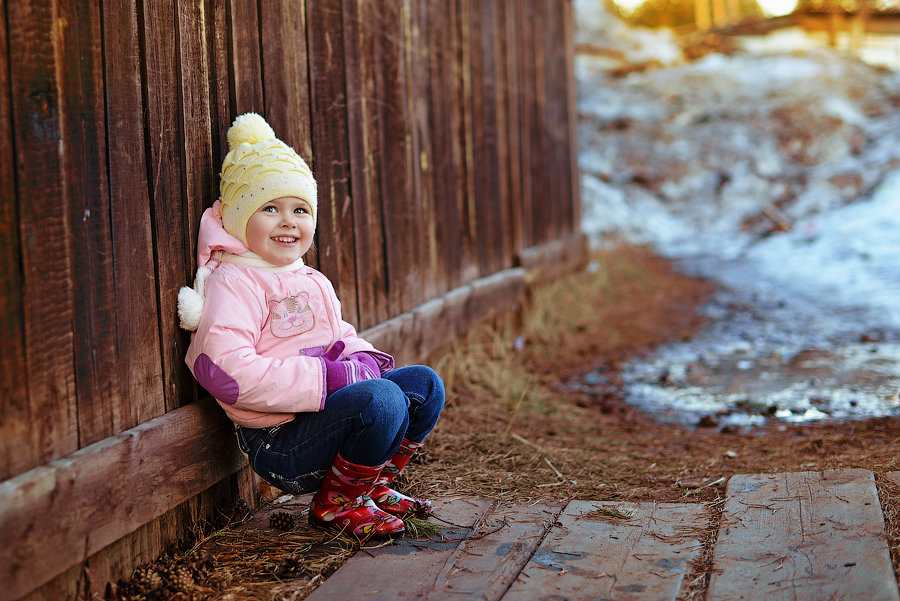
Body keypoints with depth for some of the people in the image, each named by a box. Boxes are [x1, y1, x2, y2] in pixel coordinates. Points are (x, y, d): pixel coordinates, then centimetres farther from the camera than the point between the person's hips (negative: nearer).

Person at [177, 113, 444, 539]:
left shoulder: (312, 282, 19)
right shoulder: (233, 282, -11)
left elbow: (344, 339, 28)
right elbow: (228, 372, -24)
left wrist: (363, 362, 0)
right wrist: (330, 377, -22)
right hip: (278, 442, -9)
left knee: (424, 383, 3)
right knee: (381, 399, -29)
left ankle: (373, 486, 15)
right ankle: (336, 504, -6)